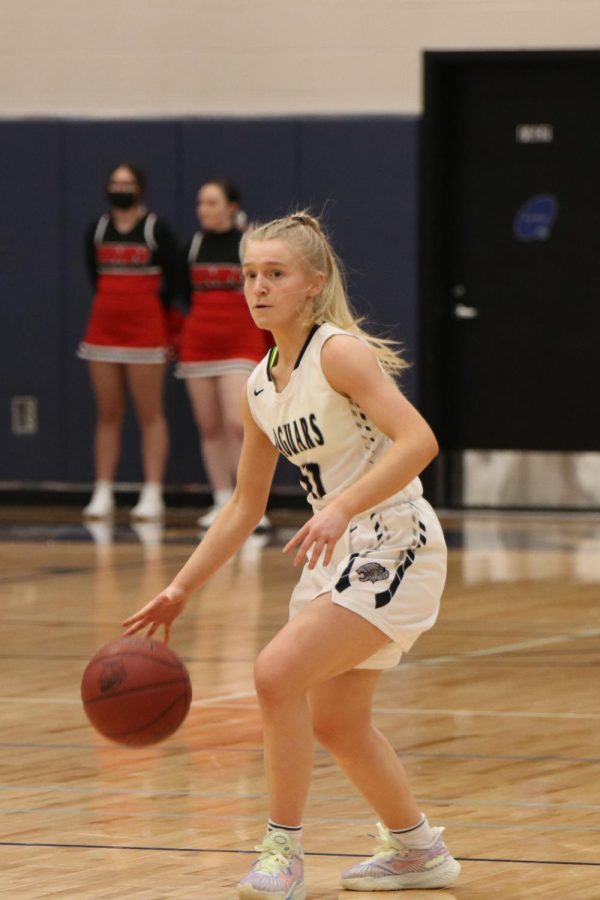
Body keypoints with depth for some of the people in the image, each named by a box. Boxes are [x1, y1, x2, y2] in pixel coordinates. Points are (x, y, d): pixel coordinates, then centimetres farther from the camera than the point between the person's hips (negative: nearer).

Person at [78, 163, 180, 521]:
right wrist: (115, 307, 14)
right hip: (104, 328, 5)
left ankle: (153, 495, -3)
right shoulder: (98, 230, 9)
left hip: (146, 330, -5)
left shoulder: (157, 229, -4)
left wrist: (150, 313, 5)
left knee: (150, 415, -3)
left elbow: (172, 283, -2)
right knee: (108, 415, 6)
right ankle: (103, 494, 8)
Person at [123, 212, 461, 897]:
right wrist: (178, 593, 12)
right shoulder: (259, 387, 8)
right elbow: (245, 506, 16)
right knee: (334, 724, 19)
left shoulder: (340, 352, -16)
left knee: (278, 671, -21)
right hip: (339, 556, 9)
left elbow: (417, 440, -28)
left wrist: (341, 508, -38)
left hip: (395, 548, -9)